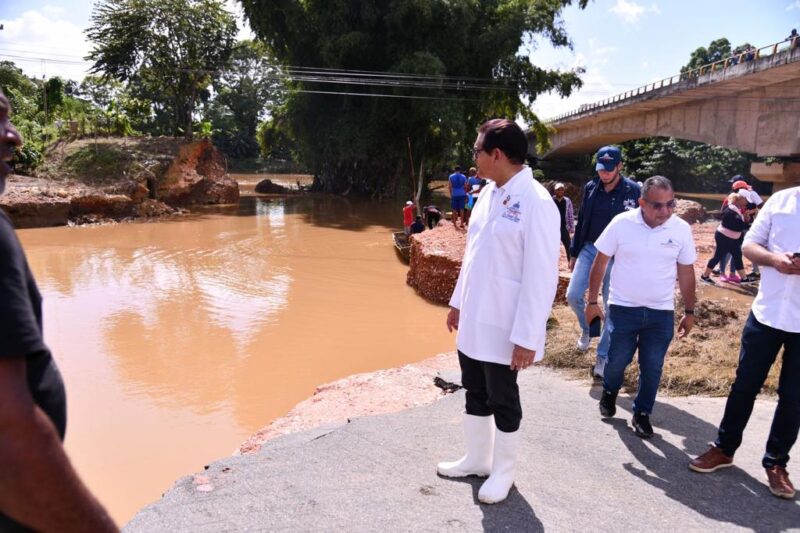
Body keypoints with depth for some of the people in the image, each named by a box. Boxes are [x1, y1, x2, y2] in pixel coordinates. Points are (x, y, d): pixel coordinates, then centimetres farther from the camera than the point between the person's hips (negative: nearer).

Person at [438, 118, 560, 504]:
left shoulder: (536, 203, -19)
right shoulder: (489, 194, 5)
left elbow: (541, 277, -20)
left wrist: (527, 337, -19)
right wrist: (458, 301, 16)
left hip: (502, 327, -7)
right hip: (472, 319, 7)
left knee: (502, 401, 11)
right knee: (475, 393, 20)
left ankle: (502, 471, 32)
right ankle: (476, 459, 40)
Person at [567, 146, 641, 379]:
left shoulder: (633, 190, -8)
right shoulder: (590, 187, 3)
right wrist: (573, 253, 11)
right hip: (589, 250, 3)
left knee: (612, 308, 3)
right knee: (573, 295, -7)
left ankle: (603, 357, 15)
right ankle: (587, 329, 25)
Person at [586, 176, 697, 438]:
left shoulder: (682, 229, -5)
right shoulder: (621, 223, -12)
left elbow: (686, 273, 5)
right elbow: (600, 263, -3)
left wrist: (689, 312, 7)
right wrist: (592, 301, -2)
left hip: (661, 312, 2)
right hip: (623, 308, -1)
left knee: (652, 368, 7)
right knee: (617, 360, 8)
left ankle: (642, 414, 27)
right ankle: (609, 392, 40)